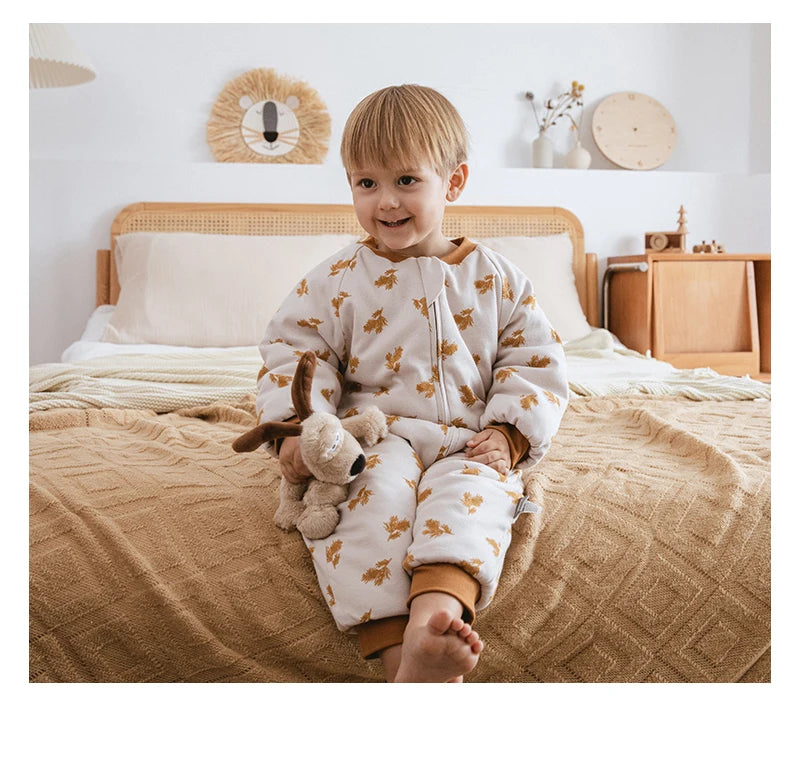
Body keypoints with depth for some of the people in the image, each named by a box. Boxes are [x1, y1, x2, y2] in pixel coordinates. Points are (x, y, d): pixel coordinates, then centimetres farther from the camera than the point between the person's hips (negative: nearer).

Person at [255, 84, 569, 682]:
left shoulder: (497, 279, 10)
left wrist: (510, 433, -5)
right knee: (377, 490, -33)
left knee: (467, 494, -32)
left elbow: (537, 362, 11)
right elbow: (293, 352, 6)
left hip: (468, 445, 1)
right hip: (374, 438, 0)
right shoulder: (336, 281, 7)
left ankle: (434, 620, -55)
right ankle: (398, 655, -41)